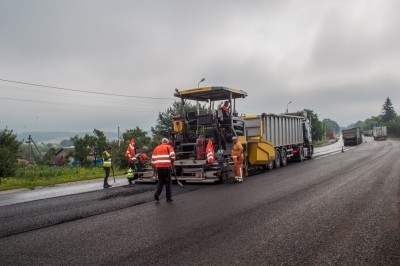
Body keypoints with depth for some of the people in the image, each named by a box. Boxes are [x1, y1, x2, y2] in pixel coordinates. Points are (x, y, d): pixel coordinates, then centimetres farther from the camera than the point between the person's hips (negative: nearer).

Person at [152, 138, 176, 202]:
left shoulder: (156, 148, 16)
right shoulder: (169, 147, 5)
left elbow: (153, 159, 12)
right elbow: (172, 156, -10)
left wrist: (155, 168, 19)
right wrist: (172, 164, 3)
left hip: (158, 167, 3)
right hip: (166, 167, -3)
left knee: (160, 181, 17)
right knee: (168, 182, 7)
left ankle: (157, 194, -2)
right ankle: (169, 198, 10)